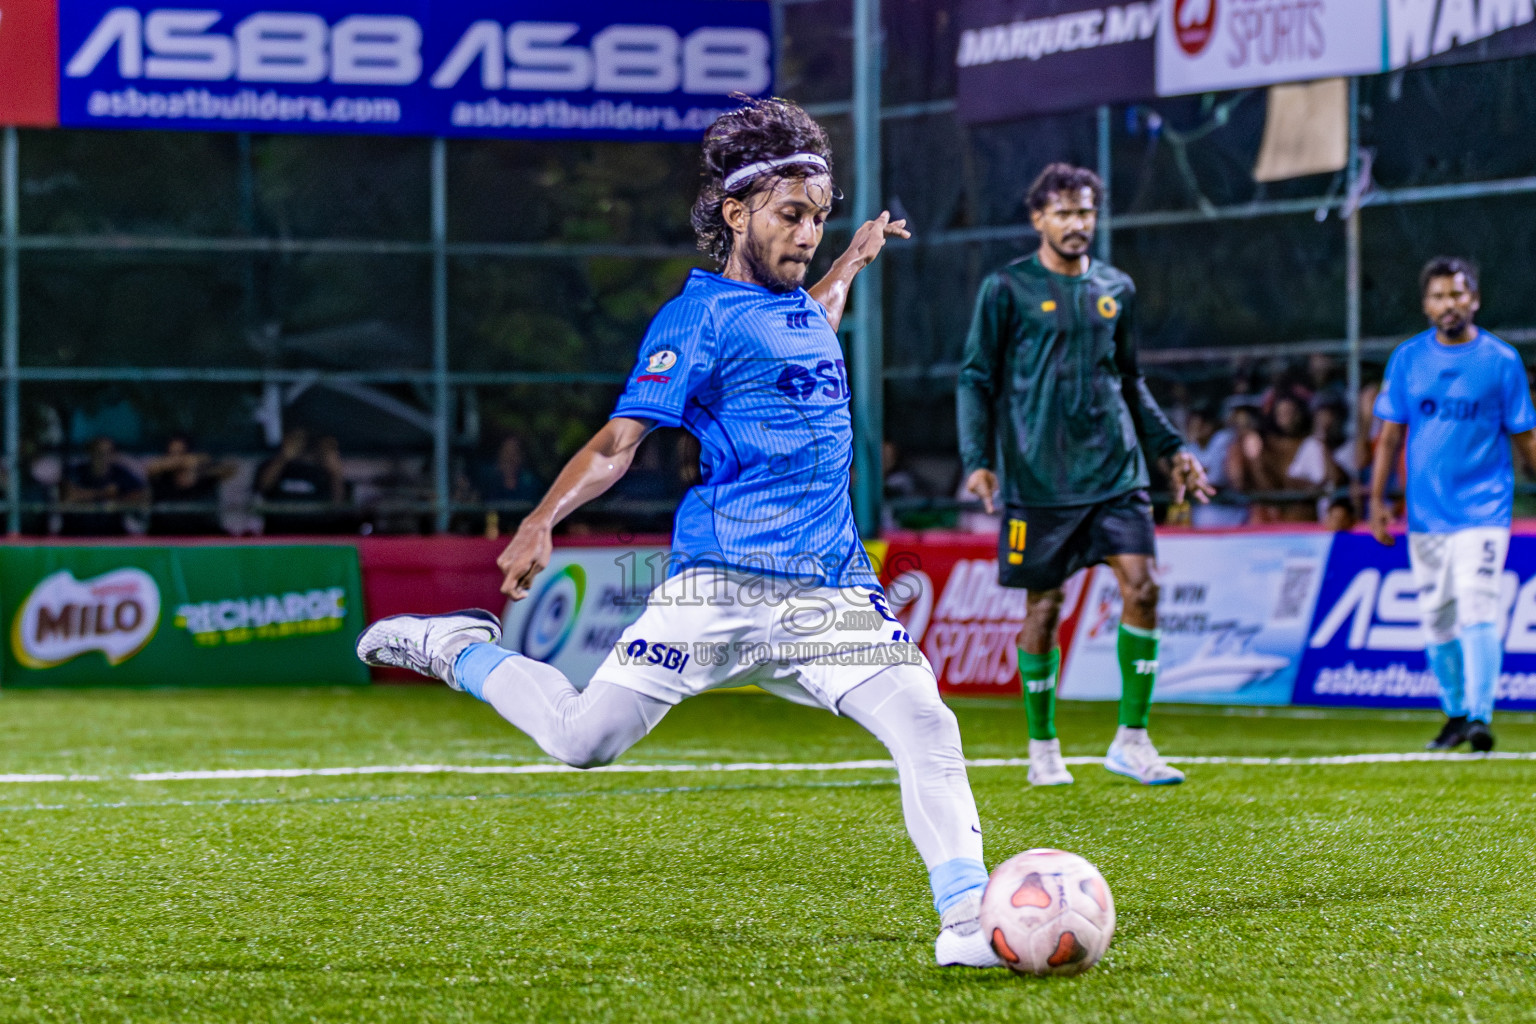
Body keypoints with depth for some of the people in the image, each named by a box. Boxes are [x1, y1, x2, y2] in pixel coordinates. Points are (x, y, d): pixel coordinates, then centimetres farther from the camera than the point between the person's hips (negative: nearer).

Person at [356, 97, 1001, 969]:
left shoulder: (802, 308, 19)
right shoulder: (700, 316, -3)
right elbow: (620, 440, -8)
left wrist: (855, 260, 50)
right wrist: (542, 520, -21)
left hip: (830, 589, 6)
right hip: (721, 587, -6)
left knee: (927, 725, -14)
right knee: (582, 740, -9)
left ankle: (968, 920, -8)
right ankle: (458, 649, 16)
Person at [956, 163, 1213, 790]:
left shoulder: (1116, 290, 13)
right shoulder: (1008, 289, 0)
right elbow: (976, 380, 1)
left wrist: (1172, 450, 17)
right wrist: (977, 460, -11)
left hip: (1115, 472, 3)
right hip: (1038, 479, -3)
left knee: (1141, 586, -11)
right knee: (1043, 609, 1)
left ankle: (1131, 739, -2)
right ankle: (1043, 748, 16)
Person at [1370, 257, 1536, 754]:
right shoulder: (1406, 359, 6)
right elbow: (1390, 434, 10)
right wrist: (1377, 499, 5)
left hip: (1483, 510, -3)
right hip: (1425, 510, 4)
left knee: (1478, 610, -16)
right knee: (1436, 619, 8)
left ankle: (1480, 717, -19)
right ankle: (1455, 713, 21)